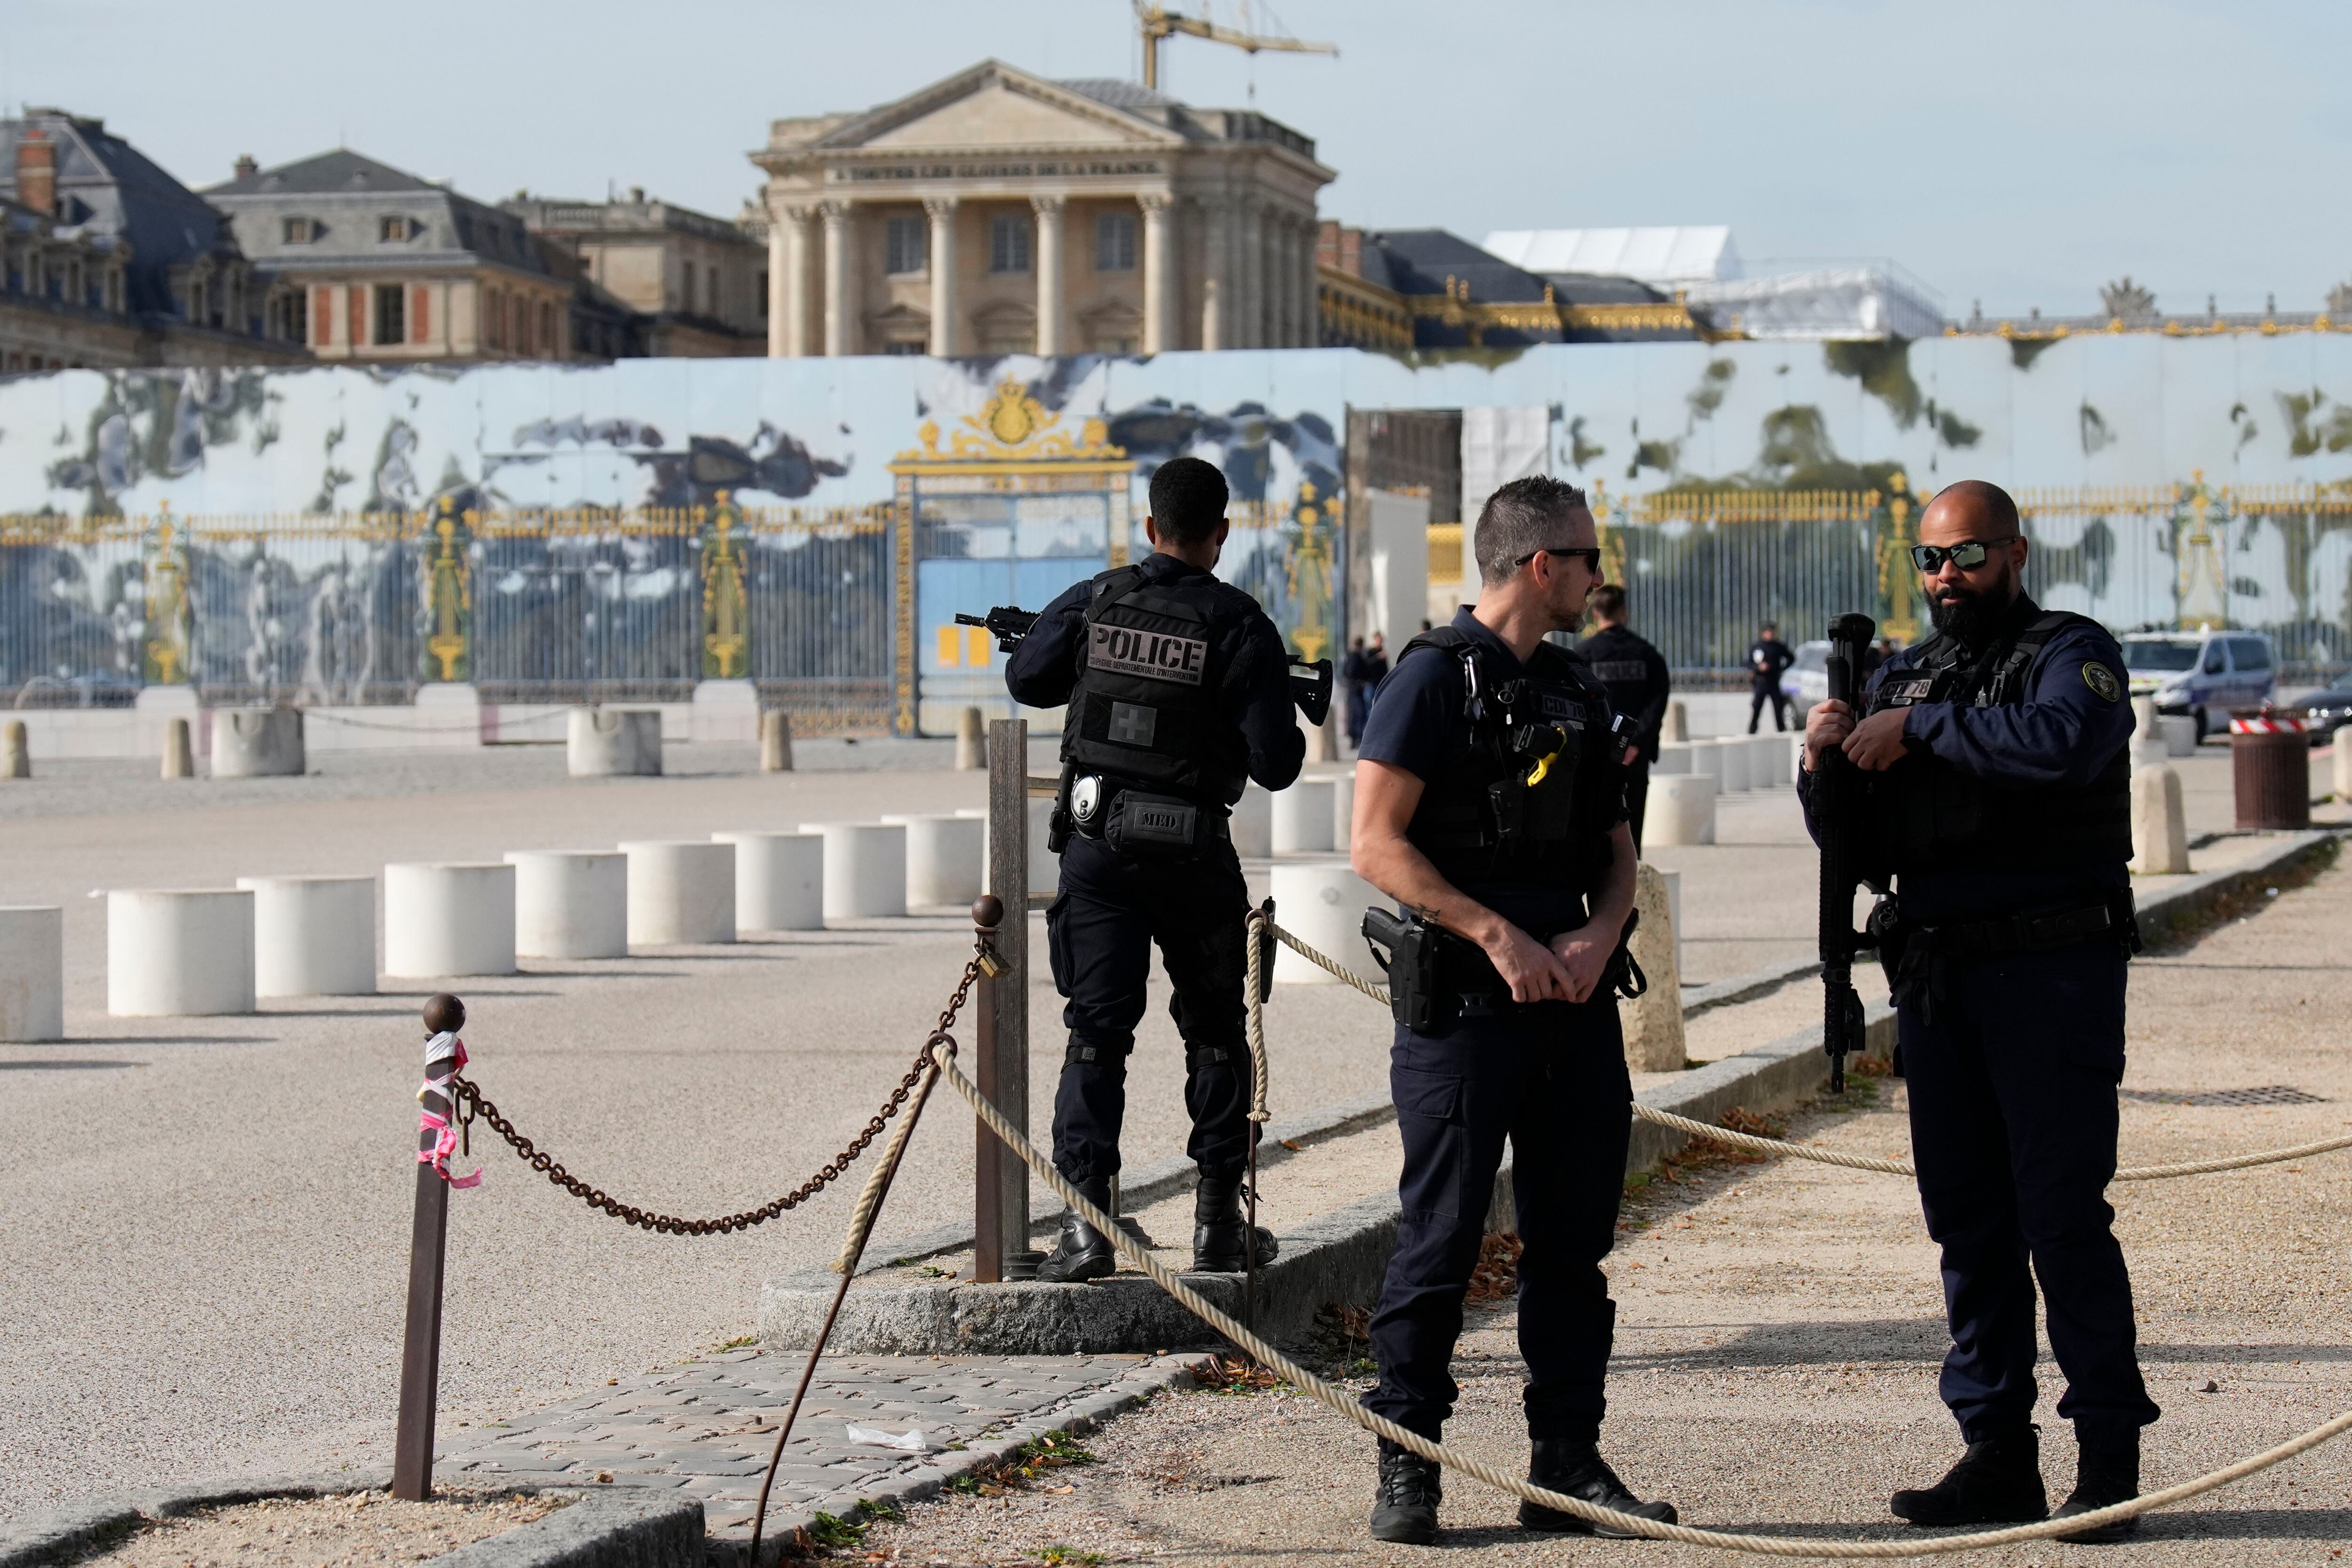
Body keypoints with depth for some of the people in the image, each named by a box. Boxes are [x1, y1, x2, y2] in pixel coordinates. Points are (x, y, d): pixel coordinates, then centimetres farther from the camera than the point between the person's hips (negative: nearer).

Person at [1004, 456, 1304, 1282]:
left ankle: (1086, 1222, -7)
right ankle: (1219, 1222, 16)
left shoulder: (1093, 603, 0)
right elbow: (1274, 765, -10)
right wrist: (1292, 735, 12)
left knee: (1097, 1034, 3)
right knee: (1215, 1034, 14)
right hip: (1191, 851, -1)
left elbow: (1024, 678, 16)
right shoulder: (1240, 625, -8)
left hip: (1097, 843, 2)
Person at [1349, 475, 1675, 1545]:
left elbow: (1615, 846, 19)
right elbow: (1376, 843, -13)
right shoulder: (1436, 676, -7)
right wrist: (1498, 936, -17)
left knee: (1574, 1244, 8)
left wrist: (1597, 937, -1)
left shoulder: (1575, 690, 16)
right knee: (1439, 1242, -3)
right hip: (1463, 1004, -7)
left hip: (1574, 998, 7)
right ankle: (1406, 1470, 4)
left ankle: (1568, 1466, 15)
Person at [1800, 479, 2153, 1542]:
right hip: (1937, 978, 6)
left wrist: (1921, 729, -19)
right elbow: (1865, 845, 17)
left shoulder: (2071, 652, -1)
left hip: (2051, 973, -6)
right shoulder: (1904, 675, 18)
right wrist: (1828, 769, -4)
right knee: (1968, 1216, 6)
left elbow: (2066, 740, -25)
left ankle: (2109, 1456, -3)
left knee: (2062, 1213, -8)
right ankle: (1998, 1453, 11)